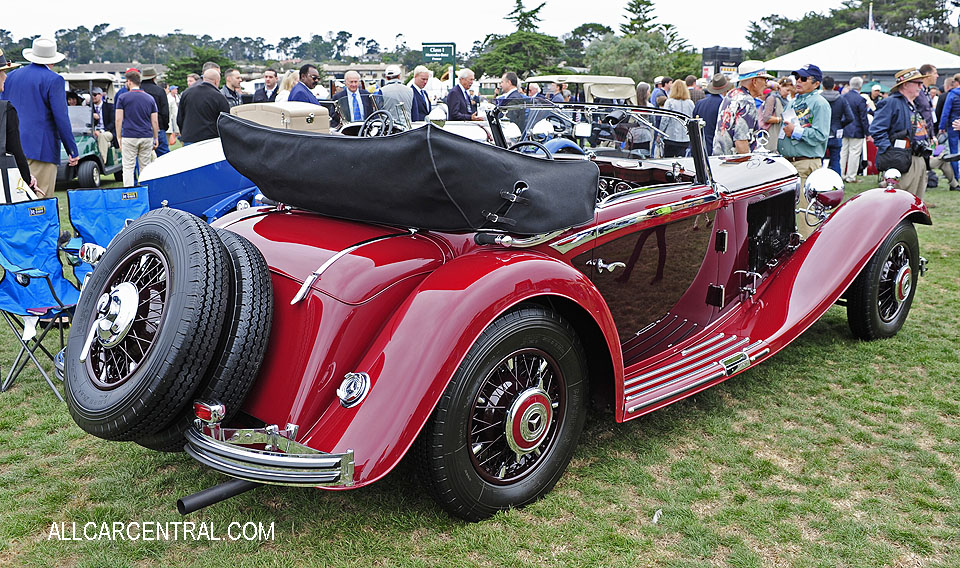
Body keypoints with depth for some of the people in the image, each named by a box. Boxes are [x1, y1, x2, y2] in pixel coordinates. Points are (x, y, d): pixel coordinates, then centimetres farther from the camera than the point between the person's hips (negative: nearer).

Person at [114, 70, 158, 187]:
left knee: (128, 167, 1)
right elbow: (155, 121, 6)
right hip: (147, 137, 3)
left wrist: (119, 138, 5)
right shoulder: (150, 98, 8)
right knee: (145, 168, 7)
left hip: (129, 137, -2)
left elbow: (118, 120, -3)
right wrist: (156, 139, 13)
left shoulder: (123, 98, 0)